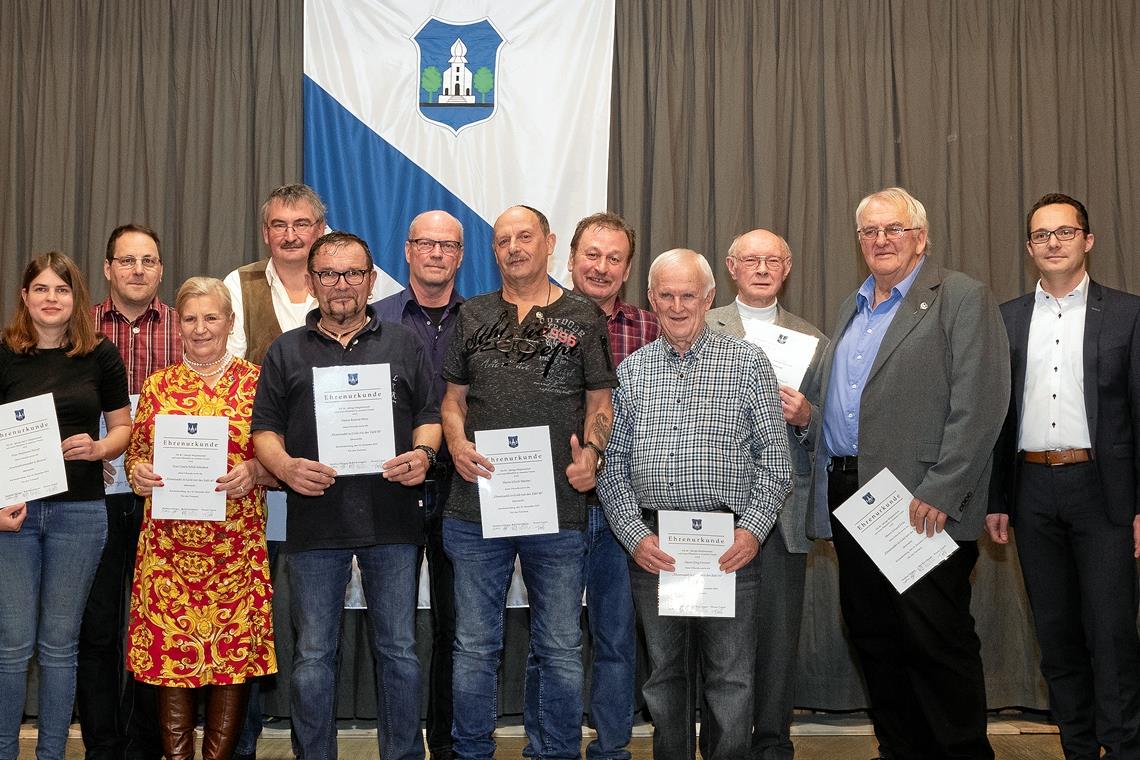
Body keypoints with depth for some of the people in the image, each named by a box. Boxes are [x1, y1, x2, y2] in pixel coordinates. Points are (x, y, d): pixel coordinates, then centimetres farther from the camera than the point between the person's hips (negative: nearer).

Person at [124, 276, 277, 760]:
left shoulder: (256, 382, 4)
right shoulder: (158, 385, 10)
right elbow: (135, 453, 15)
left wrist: (253, 471, -15)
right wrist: (139, 473, -7)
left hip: (237, 545, -1)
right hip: (168, 543, 2)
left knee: (235, 649, 1)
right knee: (169, 650, 2)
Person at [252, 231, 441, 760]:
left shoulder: (404, 345, 12)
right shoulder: (286, 352, 12)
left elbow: (429, 417, 10)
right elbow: (264, 428, 8)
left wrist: (423, 453, -11)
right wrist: (284, 465, -12)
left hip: (392, 520, 0)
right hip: (314, 521, 0)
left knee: (399, 651, 6)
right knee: (313, 656, 6)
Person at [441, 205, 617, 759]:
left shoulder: (582, 318, 7)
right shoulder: (473, 315, 12)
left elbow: (600, 402, 8)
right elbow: (453, 397, 14)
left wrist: (591, 452, -11)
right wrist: (457, 443, -5)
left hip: (558, 507, -1)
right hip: (476, 505, 1)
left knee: (559, 650, 6)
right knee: (475, 646, 9)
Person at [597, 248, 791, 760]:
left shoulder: (748, 363, 4)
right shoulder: (631, 371, 10)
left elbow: (773, 460, 1)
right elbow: (612, 465, 6)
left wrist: (753, 529, -11)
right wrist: (635, 536, -6)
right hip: (652, 543, 2)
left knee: (730, 675, 1)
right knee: (663, 671, 12)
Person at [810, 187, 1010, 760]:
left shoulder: (962, 299, -5)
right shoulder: (852, 308, 19)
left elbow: (980, 403, -13)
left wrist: (941, 493, -18)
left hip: (924, 506, -7)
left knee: (935, 641, -2)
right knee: (872, 637, 12)